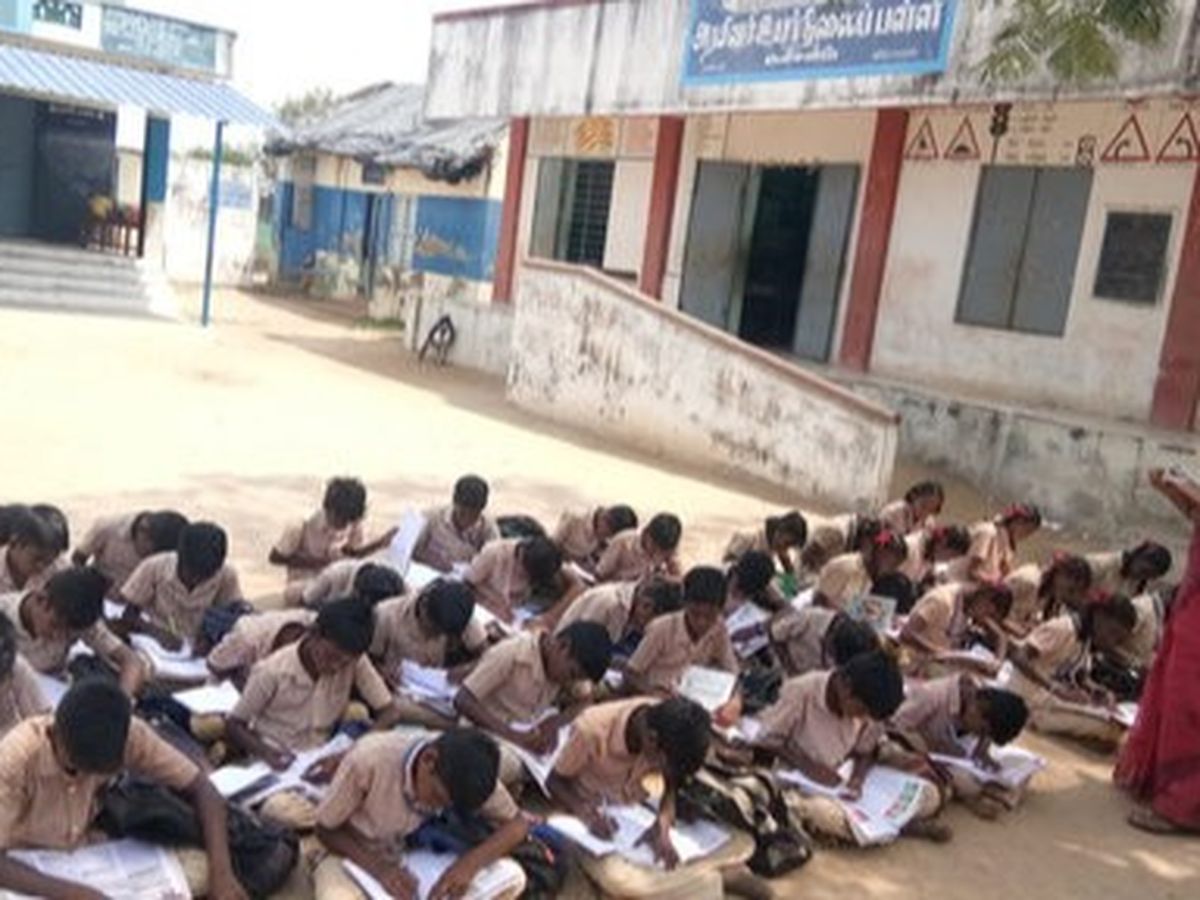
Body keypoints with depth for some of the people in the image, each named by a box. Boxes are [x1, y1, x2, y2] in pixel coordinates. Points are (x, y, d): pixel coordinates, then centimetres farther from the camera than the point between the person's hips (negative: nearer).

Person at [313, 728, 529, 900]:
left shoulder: (467, 774, -22)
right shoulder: (369, 759, -31)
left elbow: (518, 823, -14)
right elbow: (326, 829, -17)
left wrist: (471, 861, -32)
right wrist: (379, 868, -32)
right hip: (358, 858, -3)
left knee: (512, 877, -21)